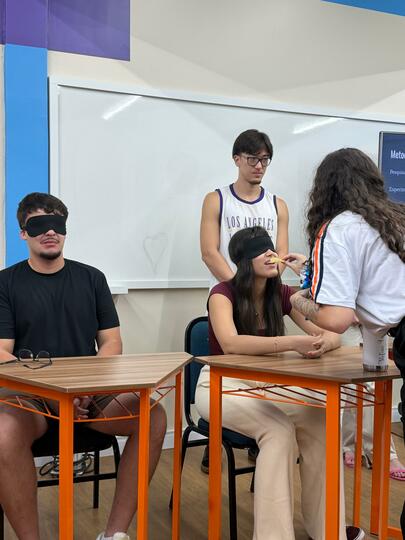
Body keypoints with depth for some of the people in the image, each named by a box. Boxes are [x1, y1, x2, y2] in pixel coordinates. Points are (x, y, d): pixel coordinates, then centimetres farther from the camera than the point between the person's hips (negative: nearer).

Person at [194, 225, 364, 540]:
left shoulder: (282, 294, -1)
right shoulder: (223, 293, -16)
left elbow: (332, 334, -8)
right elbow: (230, 344, -34)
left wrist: (323, 343, -33)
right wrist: (292, 343, -44)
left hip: (265, 385, 5)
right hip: (221, 385, -5)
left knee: (321, 420, -19)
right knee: (279, 430, -30)